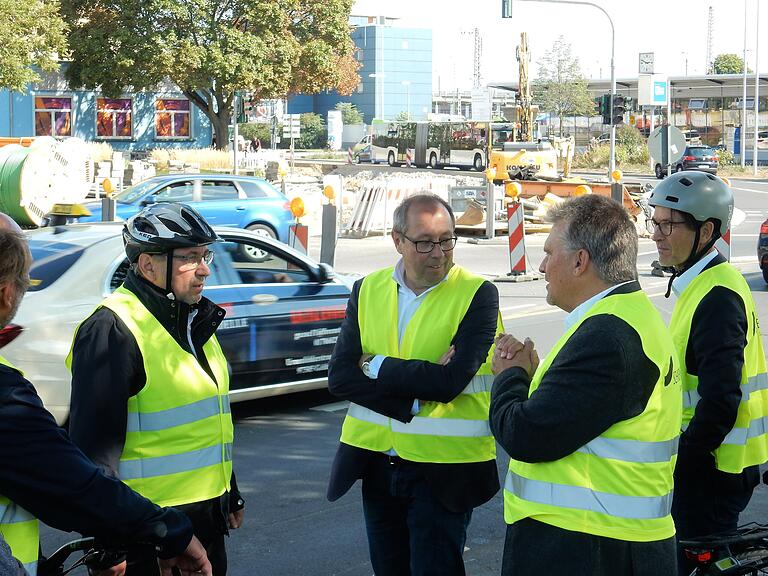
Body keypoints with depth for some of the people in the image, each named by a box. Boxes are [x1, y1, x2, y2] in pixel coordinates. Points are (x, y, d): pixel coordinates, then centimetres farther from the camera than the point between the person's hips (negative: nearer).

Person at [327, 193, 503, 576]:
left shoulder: (478, 294, -9)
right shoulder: (368, 290, 4)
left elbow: (450, 382, -21)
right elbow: (339, 376, -6)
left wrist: (375, 366, -11)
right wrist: (414, 392, -18)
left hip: (443, 471, -5)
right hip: (376, 462, 5)